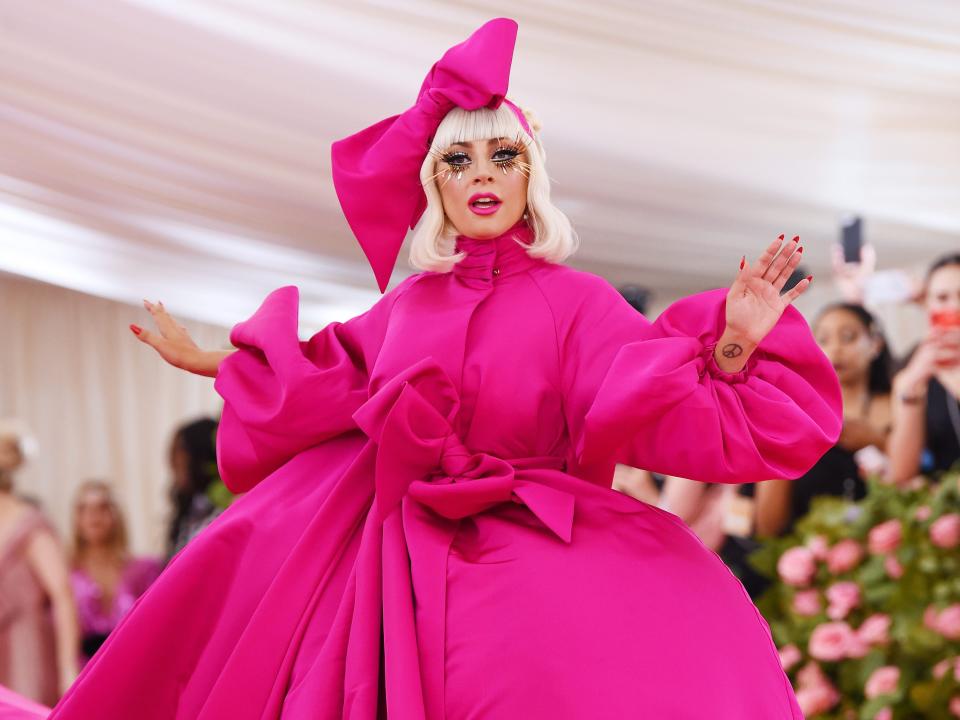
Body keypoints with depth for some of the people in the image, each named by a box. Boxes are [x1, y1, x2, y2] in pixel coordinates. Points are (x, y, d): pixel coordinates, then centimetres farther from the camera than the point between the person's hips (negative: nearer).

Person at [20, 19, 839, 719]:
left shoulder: (573, 301, -4)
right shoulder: (409, 306, 9)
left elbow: (666, 406, -14)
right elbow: (317, 389, 24)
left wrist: (731, 347, -29)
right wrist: (217, 364, 31)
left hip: (524, 555, -4)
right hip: (402, 552, 5)